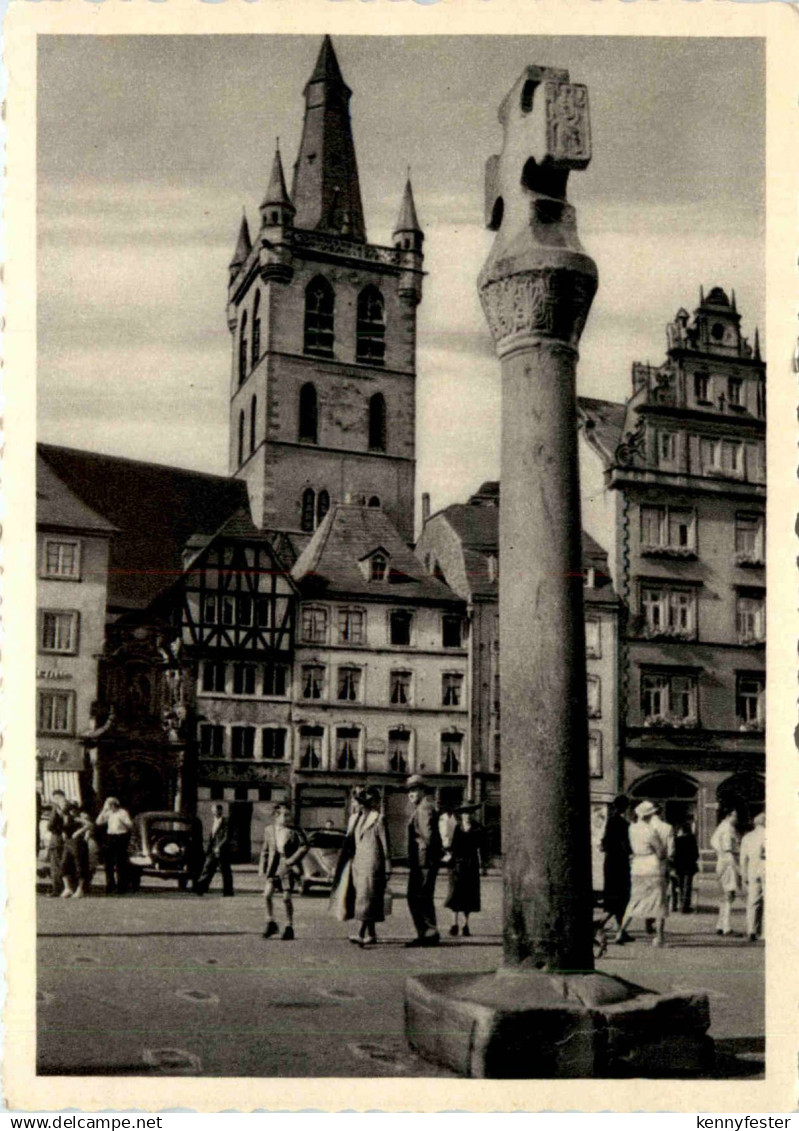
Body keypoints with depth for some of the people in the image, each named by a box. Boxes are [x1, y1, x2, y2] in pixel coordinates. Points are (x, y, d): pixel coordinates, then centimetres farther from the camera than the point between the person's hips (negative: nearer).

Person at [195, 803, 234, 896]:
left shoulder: (226, 822, -10)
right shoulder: (215, 822, 15)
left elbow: (226, 838, -16)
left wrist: (219, 847, -23)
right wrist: (208, 849, 15)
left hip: (222, 851, -8)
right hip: (213, 851, 8)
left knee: (225, 872, 0)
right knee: (207, 868, 2)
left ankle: (228, 891, 7)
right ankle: (201, 888, 0)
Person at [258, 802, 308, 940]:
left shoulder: (295, 831, -2)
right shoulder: (269, 830, 8)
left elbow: (304, 847, -5)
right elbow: (265, 850, 16)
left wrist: (291, 861, -13)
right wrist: (262, 867, 9)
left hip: (287, 867, -2)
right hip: (273, 866, 3)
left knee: (287, 897, -2)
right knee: (267, 894, -10)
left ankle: (289, 927, 13)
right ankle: (270, 923, 8)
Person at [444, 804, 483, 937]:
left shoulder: (478, 830, 3)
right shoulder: (457, 829, 5)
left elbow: (480, 849, 4)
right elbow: (453, 846, 10)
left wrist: (481, 865, 0)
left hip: (471, 865, 0)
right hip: (457, 865, 0)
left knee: (469, 895, 2)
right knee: (455, 892, -6)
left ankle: (466, 925, 10)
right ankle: (455, 923, 1)